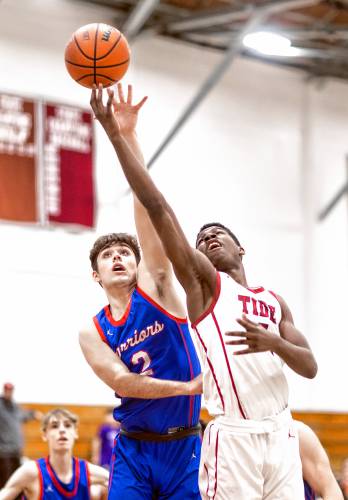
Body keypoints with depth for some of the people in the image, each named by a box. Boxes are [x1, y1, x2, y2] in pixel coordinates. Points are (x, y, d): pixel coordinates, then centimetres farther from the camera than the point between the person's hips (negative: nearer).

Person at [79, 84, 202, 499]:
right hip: (133, 449, 1)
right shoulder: (92, 333, 5)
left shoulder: (156, 286, 0)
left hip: (184, 444, -1)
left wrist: (127, 136, -16)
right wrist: (189, 387, -20)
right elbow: (120, 380, -12)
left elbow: (147, 204, -9)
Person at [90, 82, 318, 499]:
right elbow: (157, 207, -4)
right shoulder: (203, 280, 6)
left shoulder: (274, 303, 20)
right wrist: (116, 136, -12)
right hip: (233, 436, -5)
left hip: (280, 433, 5)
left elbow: (310, 367, 10)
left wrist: (274, 342, -11)